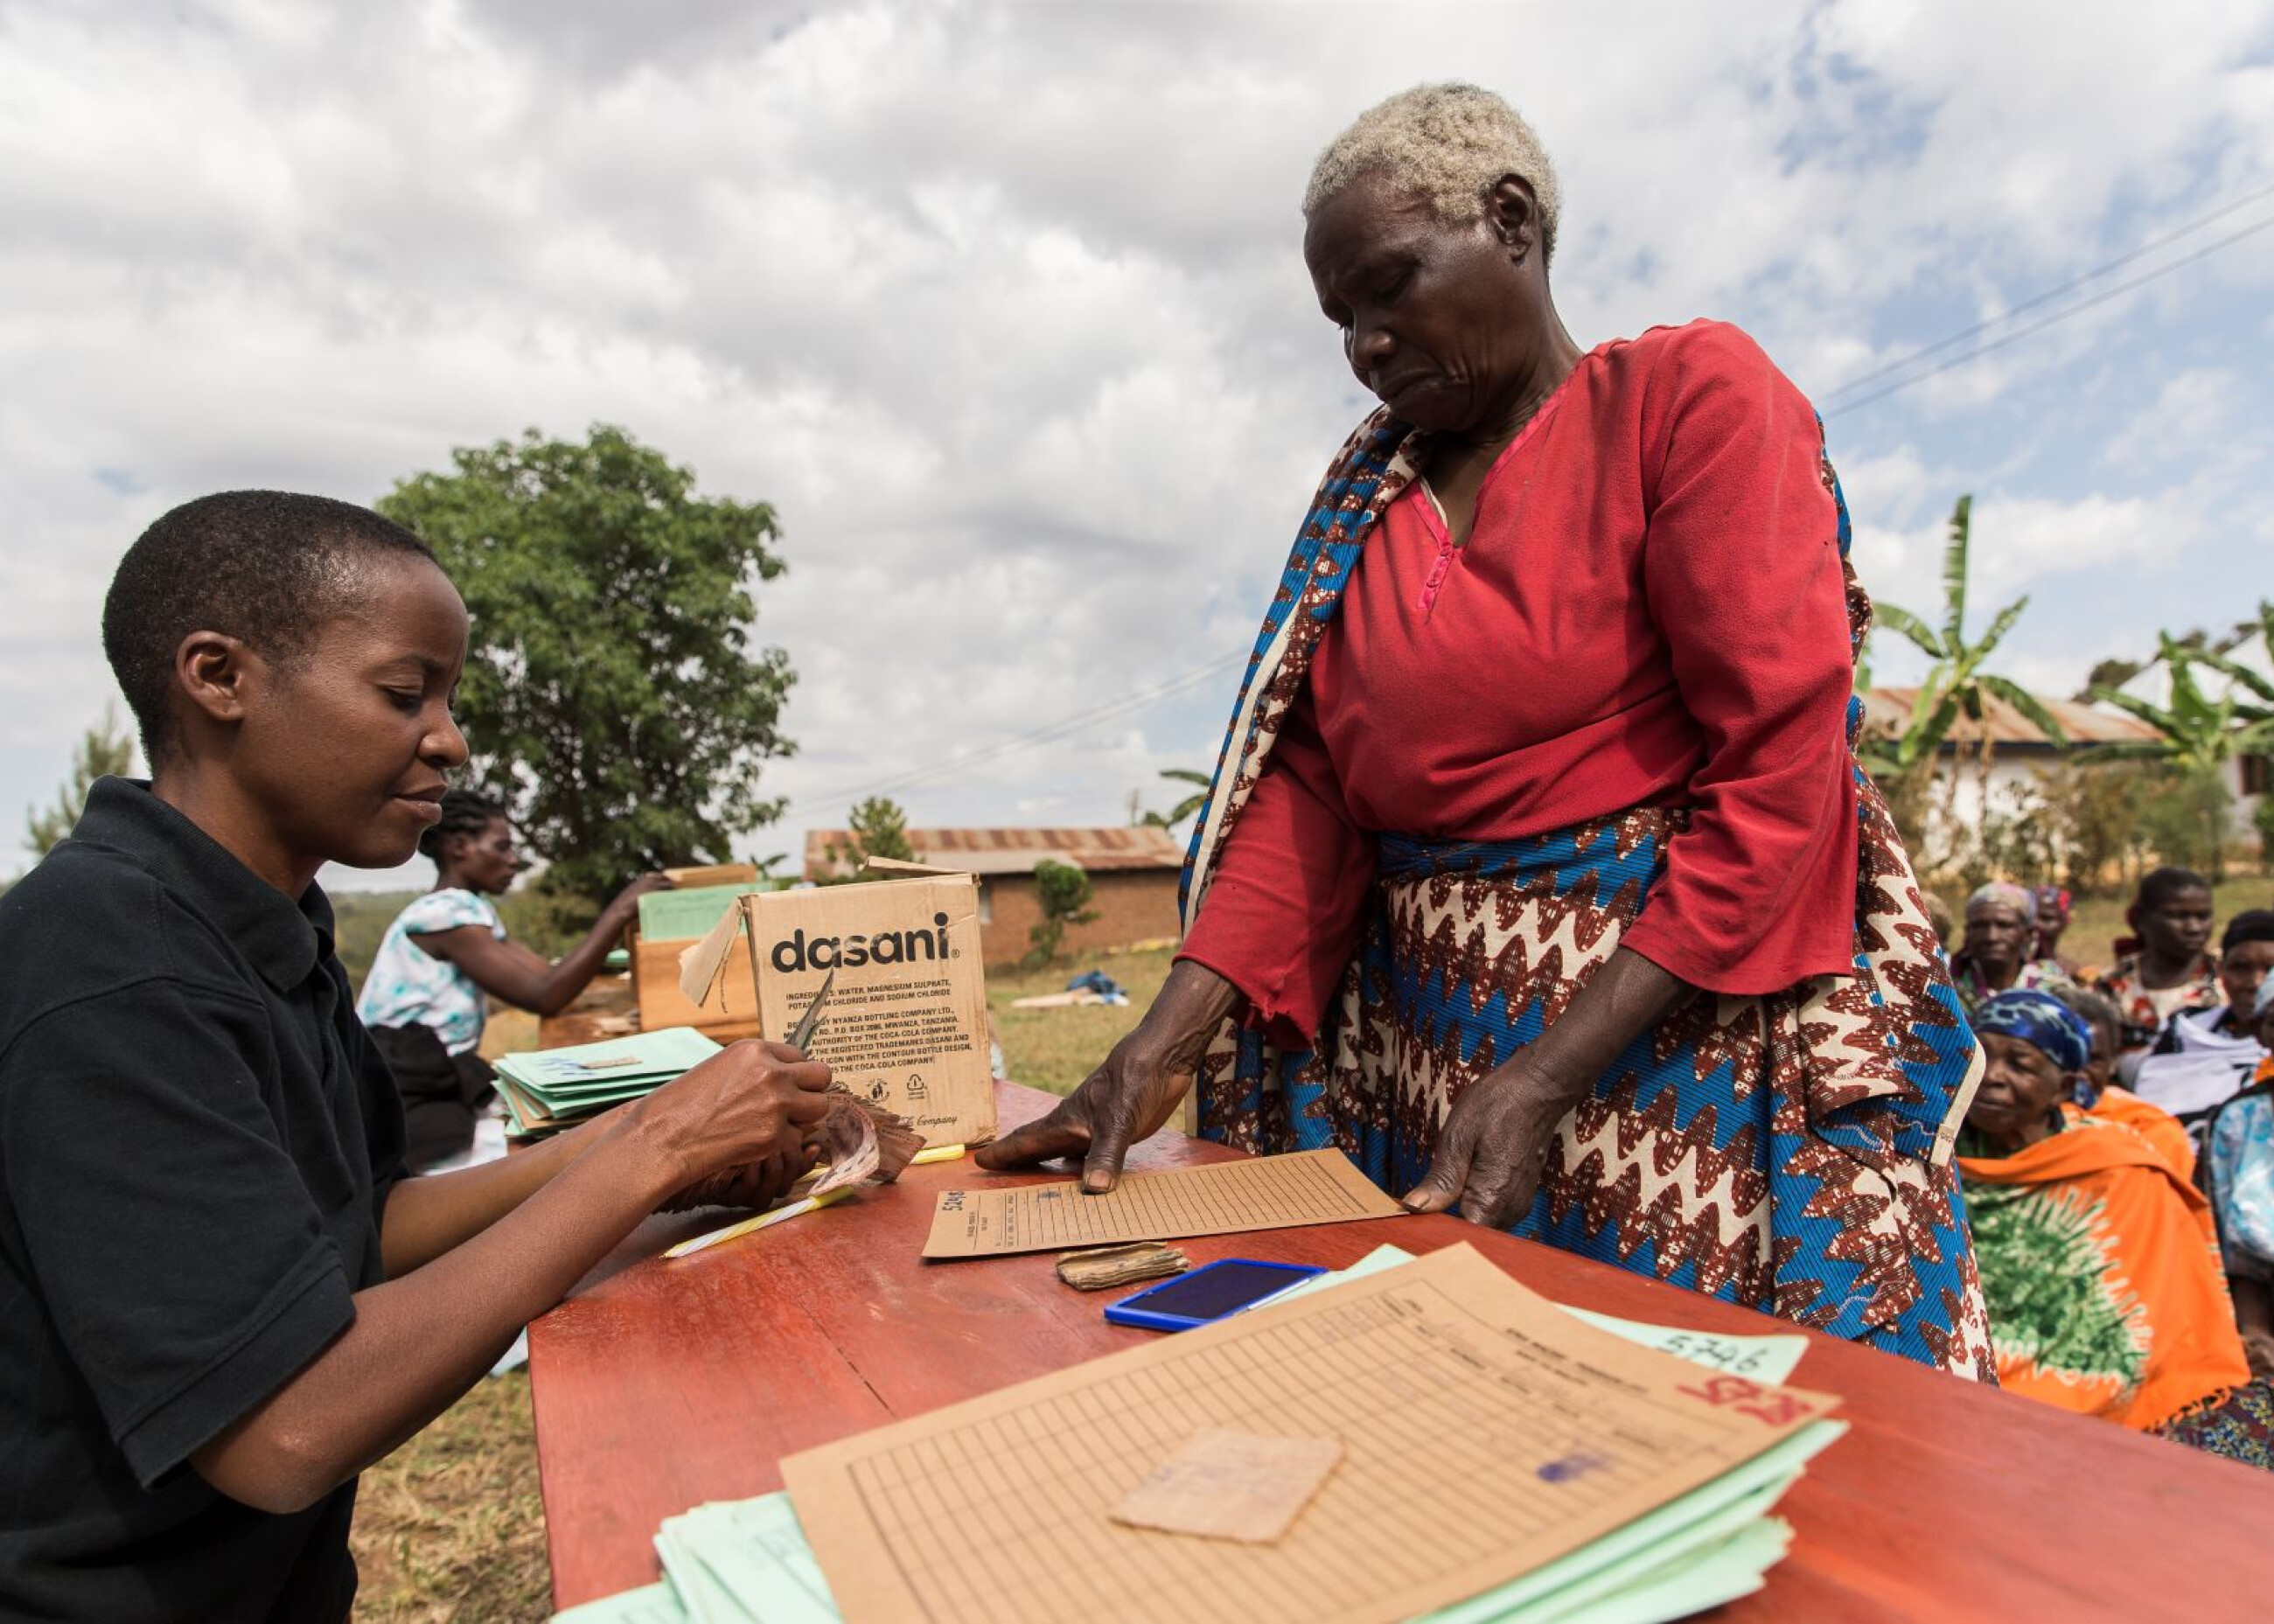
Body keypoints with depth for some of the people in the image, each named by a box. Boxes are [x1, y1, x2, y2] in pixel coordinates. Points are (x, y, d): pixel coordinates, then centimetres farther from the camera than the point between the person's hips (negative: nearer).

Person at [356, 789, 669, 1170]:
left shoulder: (475, 911, 14)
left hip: (440, 1083, 9)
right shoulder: (443, 913, -15)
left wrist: (621, 917, 4)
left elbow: (551, 976, 8)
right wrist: (618, 913, -19)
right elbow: (546, 997, -21)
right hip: (402, 1100, -9)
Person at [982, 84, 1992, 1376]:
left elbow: (1782, 774, -13)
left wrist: (1546, 1079, -19)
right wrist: (1163, 1049, -9)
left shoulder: (1689, 393, -5)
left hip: (1678, 1016, -4)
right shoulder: (1370, 492, 10)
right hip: (1430, 1029, 5)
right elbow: (1309, 788, 3)